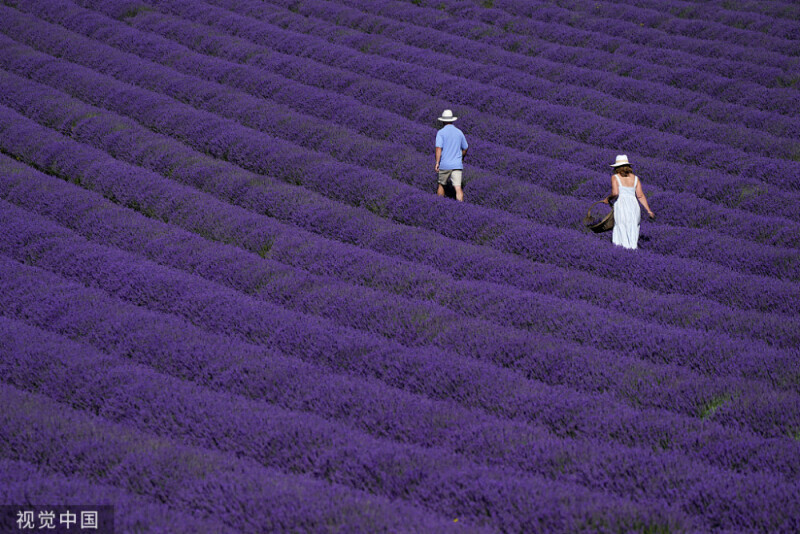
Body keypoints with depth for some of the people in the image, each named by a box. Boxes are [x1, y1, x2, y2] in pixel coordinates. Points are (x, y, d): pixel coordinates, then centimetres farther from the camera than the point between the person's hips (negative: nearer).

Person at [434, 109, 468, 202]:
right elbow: (465, 148, 18)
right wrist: (462, 158, 35)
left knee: (441, 185, 19)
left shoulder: (441, 132, -4)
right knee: (458, 187, -7)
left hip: (444, 164, -1)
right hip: (457, 165, 1)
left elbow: (439, 148, -16)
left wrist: (437, 162, -15)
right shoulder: (459, 132, 7)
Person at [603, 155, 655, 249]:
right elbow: (640, 195, 6)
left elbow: (615, 193, -12)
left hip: (621, 206, -4)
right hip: (634, 206, 4)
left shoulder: (615, 177, 1)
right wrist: (649, 210, 10)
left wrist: (608, 199, 7)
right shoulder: (635, 178, 12)